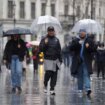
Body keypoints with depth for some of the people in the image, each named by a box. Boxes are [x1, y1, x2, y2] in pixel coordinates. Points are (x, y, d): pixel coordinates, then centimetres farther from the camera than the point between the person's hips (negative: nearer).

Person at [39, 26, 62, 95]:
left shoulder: (56, 40, 13)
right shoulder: (44, 39, 2)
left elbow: (59, 50, 16)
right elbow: (40, 49, -4)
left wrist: (60, 59, 12)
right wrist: (45, 43, -19)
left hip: (55, 59, 4)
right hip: (48, 59, -4)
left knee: (54, 75, 0)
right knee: (48, 73, -13)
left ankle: (52, 89, 5)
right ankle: (45, 85, 14)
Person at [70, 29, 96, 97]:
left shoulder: (90, 41, 7)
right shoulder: (75, 41, 9)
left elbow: (94, 49, 4)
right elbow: (71, 48, -4)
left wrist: (89, 47, -16)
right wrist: (78, 43, -18)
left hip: (86, 61, -2)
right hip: (78, 61, 2)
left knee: (86, 74, -12)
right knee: (79, 76, 7)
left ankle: (88, 88, -22)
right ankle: (80, 89, 15)